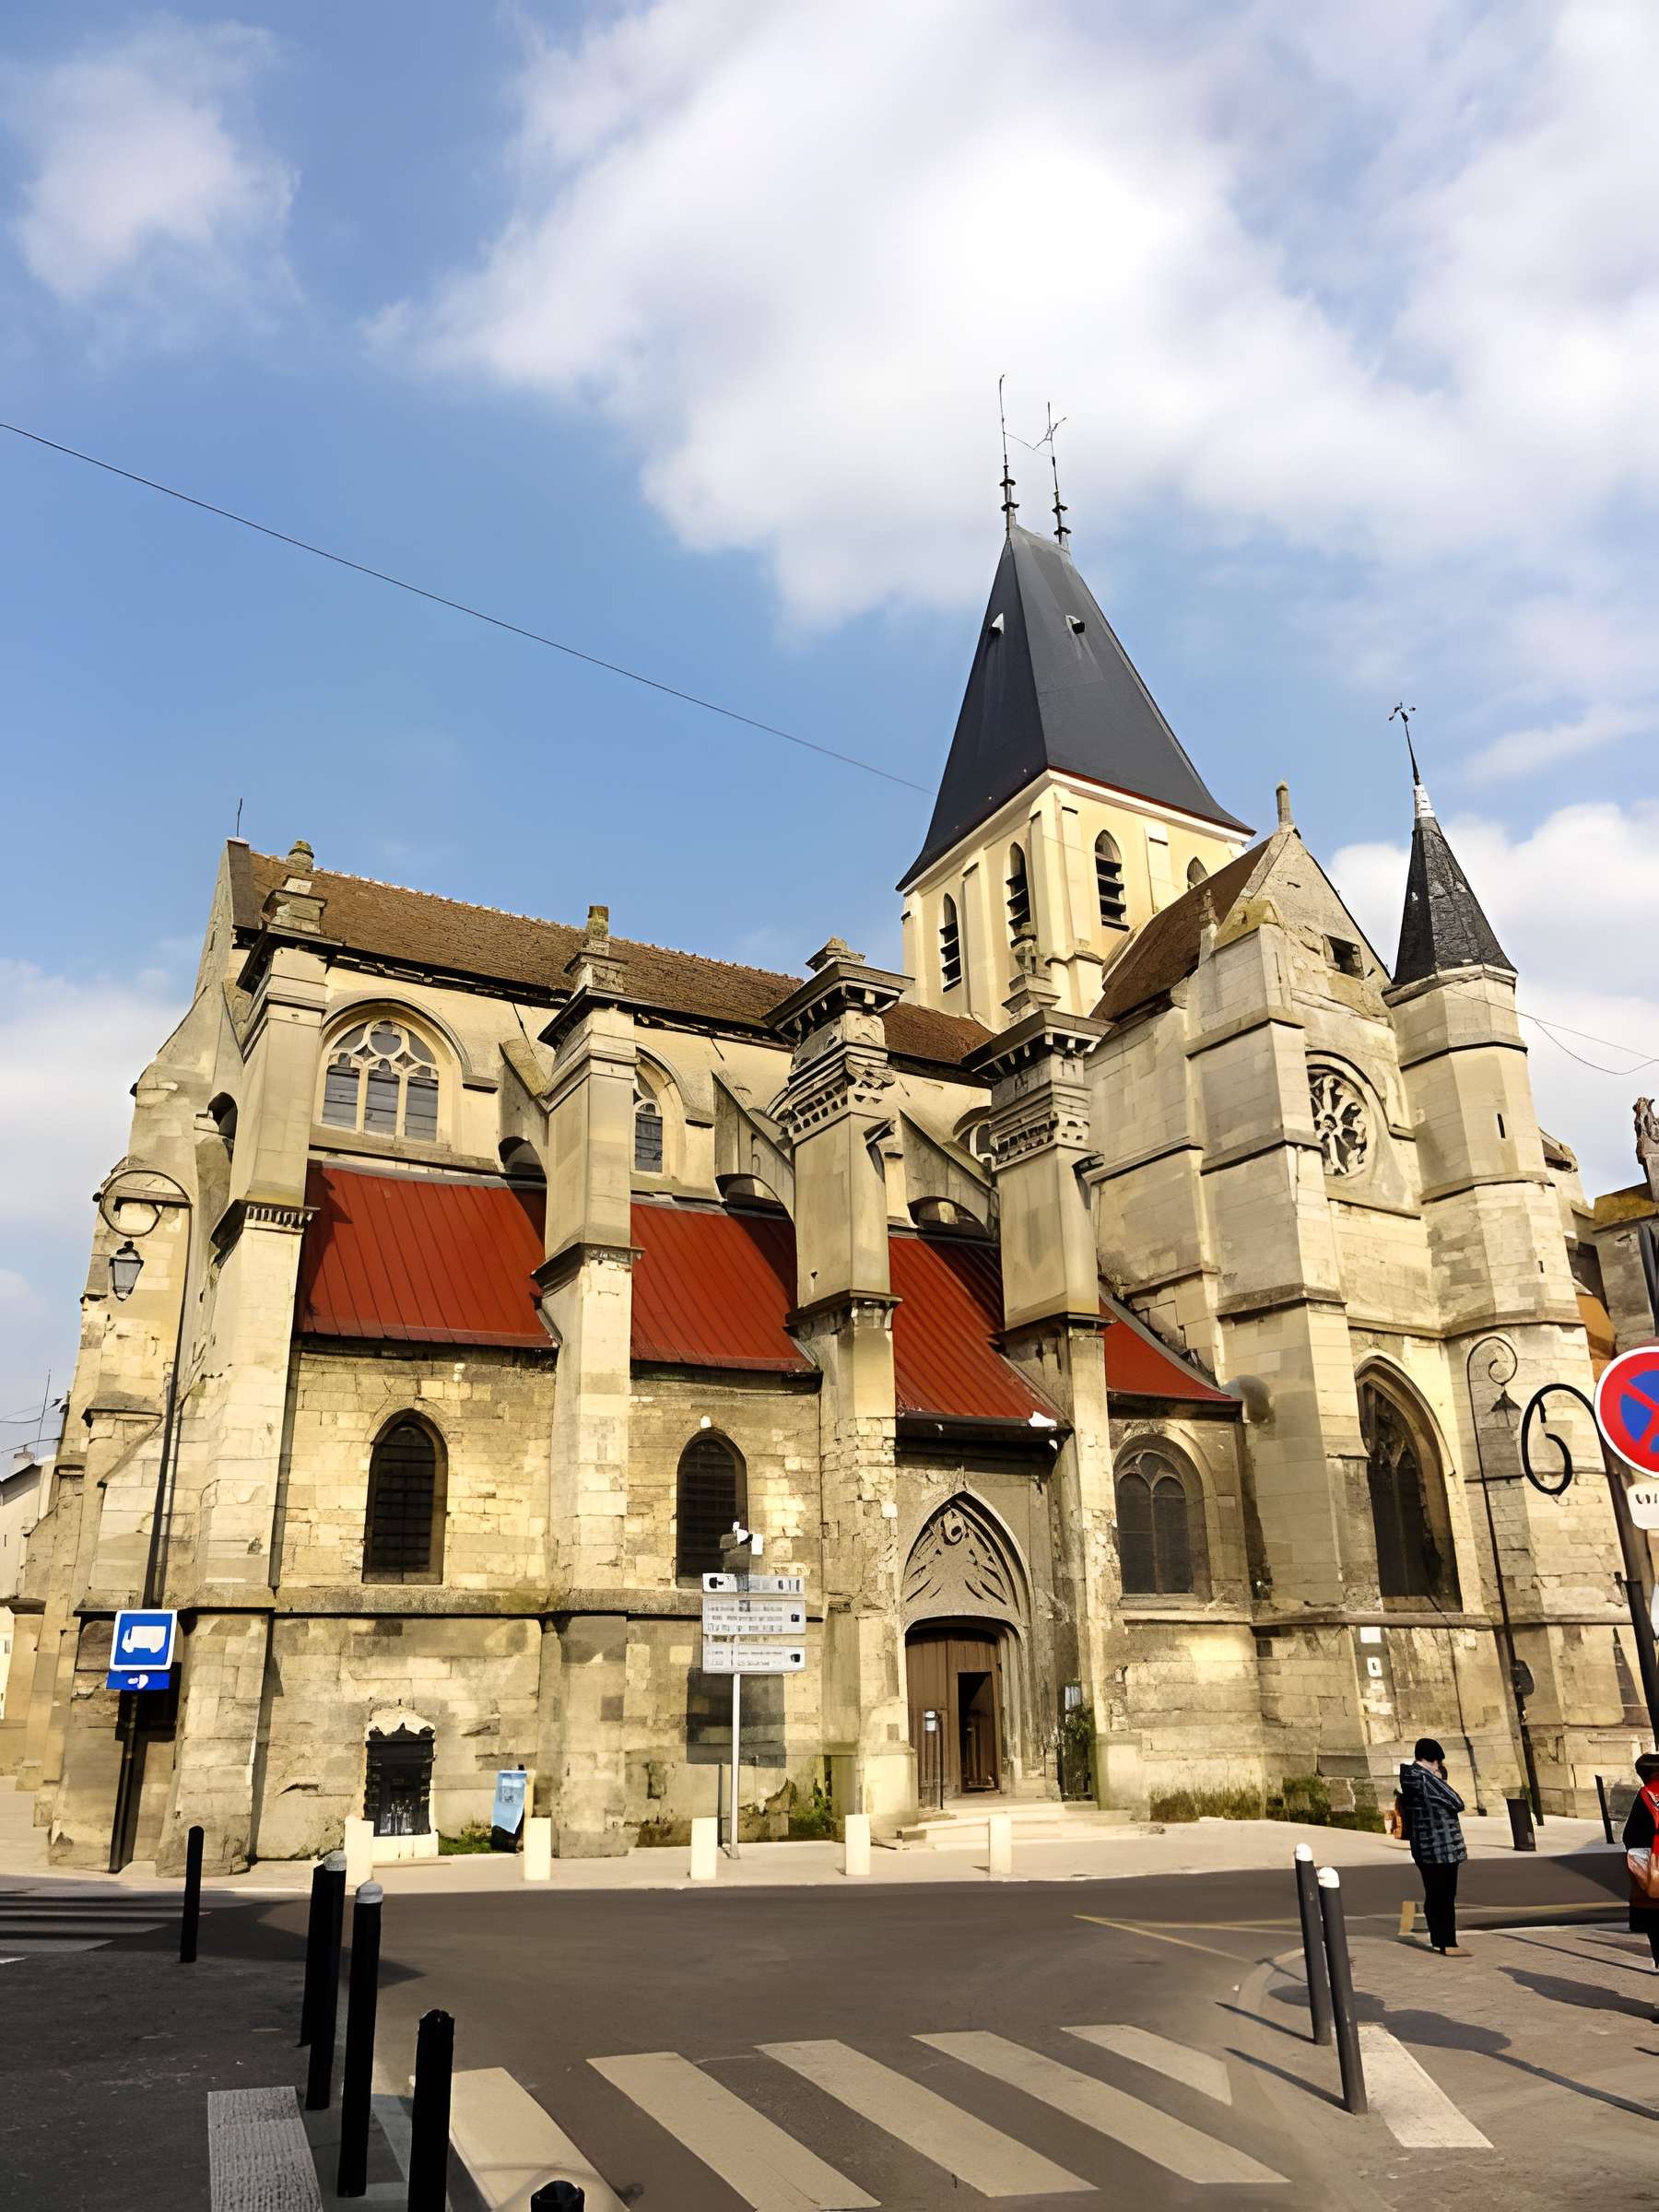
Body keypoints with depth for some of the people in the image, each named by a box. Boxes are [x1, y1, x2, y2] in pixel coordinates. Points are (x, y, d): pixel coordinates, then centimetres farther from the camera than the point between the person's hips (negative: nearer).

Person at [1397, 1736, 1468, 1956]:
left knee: (1433, 1895, 16)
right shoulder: (1429, 1779, -20)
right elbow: (1457, 1803, -14)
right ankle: (1448, 1944, 5)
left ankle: (1438, 1939, 25)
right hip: (1442, 1847, -9)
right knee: (1446, 1896, 0)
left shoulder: (1409, 1780, 7)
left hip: (1422, 1846, 9)